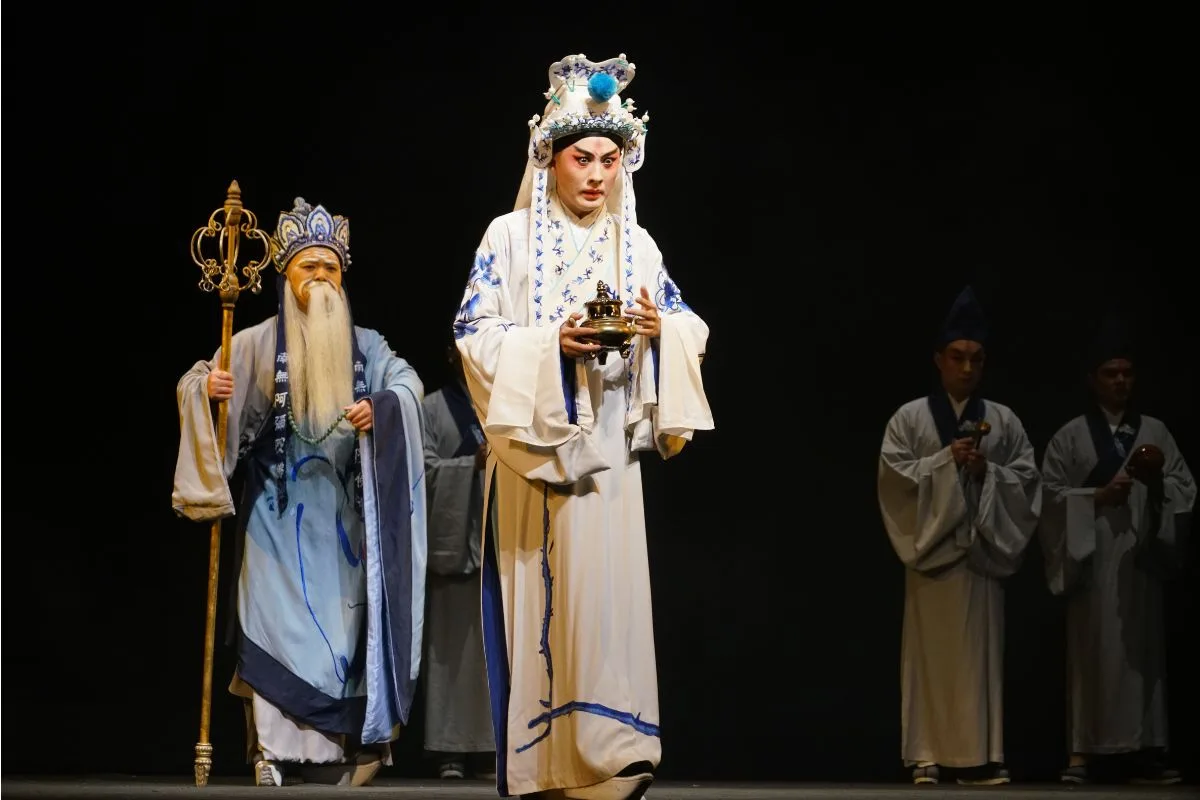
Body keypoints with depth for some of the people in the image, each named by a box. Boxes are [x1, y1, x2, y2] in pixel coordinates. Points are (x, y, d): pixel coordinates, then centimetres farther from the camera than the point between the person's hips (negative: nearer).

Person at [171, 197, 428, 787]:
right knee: (279, 619, -9)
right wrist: (204, 388, -19)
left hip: (343, 509, 2)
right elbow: (192, 383, 3)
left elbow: (407, 383, -1)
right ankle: (272, 749, -9)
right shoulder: (257, 343, 2)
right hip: (279, 506, -2)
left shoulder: (365, 344, 8)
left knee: (342, 621, 0)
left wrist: (381, 407, -21)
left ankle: (334, 748, 6)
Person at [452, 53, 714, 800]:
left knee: (608, 589, -7)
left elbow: (691, 328, 12)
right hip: (536, 443, -2)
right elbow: (476, 333, -4)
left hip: (609, 446, 3)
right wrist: (552, 340, -18)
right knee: (544, 594, -2)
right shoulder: (511, 236, 2)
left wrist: (659, 330, -10)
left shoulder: (638, 245, 12)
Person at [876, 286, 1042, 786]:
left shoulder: (1004, 421, 10)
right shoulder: (909, 417, 4)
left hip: (982, 550, 2)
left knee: (980, 654, 1)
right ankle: (927, 756, -1)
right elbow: (894, 474, -5)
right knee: (931, 652, -2)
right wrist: (947, 459, -13)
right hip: (931, 547, -2)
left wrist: (986, 469, -11)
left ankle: (980, 755, 3)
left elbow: (1026, 481, 6)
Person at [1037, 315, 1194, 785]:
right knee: (1093, 652, -4)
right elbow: (1051, 493, -1)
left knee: (1143, 650, 1)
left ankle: (1143, 752, 1)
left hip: (1141, 557, 2)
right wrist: (1098, 496, -13)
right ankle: (1086, 752, -4)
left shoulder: (1156, 433, 10)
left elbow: (1185, 487, 5)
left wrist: (1157, 484, -15)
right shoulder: (1070, 436, 4)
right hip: (1093, 558, -2)